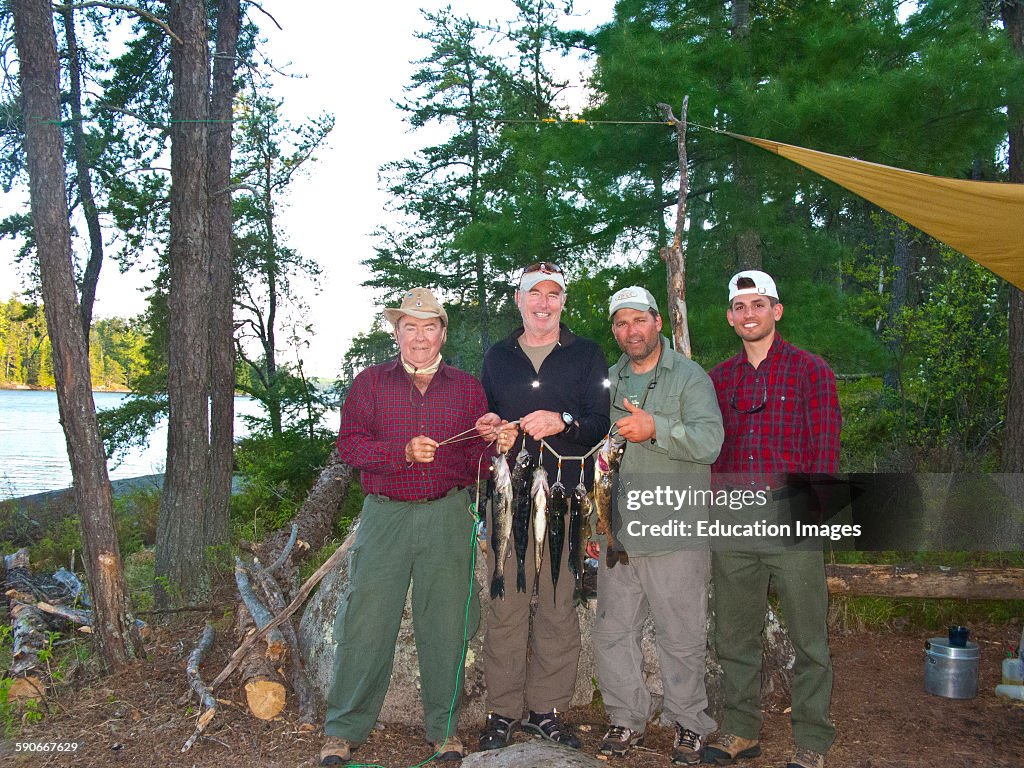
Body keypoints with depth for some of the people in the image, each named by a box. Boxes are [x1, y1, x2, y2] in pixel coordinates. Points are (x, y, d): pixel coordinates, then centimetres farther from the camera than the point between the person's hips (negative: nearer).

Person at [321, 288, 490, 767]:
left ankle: (443, 727, 22)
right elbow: (349, 444, -3)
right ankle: (344, 729, 17)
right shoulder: (370, 383, 8)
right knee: (366, 622, 1)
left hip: (447, 516, 1)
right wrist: (403, 452, -17)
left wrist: (493, 447, -15)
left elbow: (479, 454, 9)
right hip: (385, 515, -1)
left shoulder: (466, 388, 11)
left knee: (445, 624, 6)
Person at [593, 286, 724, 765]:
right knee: (613, 632, 9)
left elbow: (709, 442, -13)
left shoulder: (689, 376, 0)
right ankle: (626, 719, 26)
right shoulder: (606, 381, 15)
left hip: (675, 533, -4)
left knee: (681, 637, 4)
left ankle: (688, 724, 22)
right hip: (617, 534, 5)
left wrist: (656, 429, -25)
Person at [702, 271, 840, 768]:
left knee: (807, 635, 2)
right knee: (735, 634, 11)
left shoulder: (810, 370, 3)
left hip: (790, 514, -4)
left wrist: (810, 506, -12)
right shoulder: (719, 378, 14)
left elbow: (825, 450, -1)